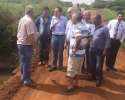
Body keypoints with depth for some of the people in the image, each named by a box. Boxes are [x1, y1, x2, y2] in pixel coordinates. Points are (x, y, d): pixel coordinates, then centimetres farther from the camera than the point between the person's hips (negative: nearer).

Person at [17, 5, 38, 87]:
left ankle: (24, 77, 33)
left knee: (23, 62, 20)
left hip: (21, 43, 10)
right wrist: (35, 48, -21)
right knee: (27, 64, 0)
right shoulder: (29, 21, -20)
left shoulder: (22, 19, 10)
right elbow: (31, 36, -26)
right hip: (26, 45, -10)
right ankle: (27, 81, 9)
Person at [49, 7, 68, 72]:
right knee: (54, 52, 11)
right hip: (54, 36, 2)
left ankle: (60, 66, 22)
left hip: (61, 37, -2)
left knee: (60, 53, 9)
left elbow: (66, 29, -3)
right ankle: (53, 66, 22)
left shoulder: (64, 19, -8)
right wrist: (55, 24, -19)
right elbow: (51, 28, 1)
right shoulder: (53, 18, 1)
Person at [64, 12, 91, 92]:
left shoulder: (76, 27, -19)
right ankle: (76, 84, 29)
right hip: (82, 52, 9)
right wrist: (84, 46, 11)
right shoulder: (85, 27, 9)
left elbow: (79, 38, -35)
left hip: (75, 53, -9)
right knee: (78, 69, 18)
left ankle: (71, 86, 12)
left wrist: (75, 48, -24)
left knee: (71, 70, 4)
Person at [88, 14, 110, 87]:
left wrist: (105, 50, -13)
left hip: (100, 50, -5)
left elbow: (107, 39, -10)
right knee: (92, 65, 14)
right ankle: (93, 76, 35)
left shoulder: (104, 28, -11)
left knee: (99, 66, -1)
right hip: (92, 49, 5)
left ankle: (99, 79, 18)